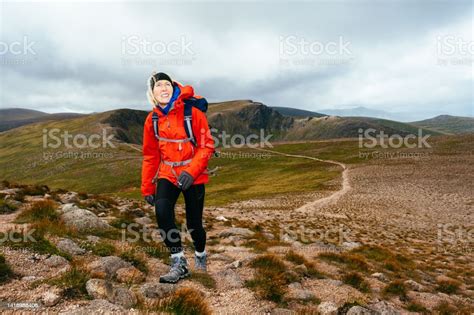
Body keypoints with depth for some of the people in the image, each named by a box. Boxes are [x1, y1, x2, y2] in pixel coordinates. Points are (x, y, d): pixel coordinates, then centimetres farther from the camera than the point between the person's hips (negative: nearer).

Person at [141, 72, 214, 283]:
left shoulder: (192, 112, -11)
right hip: (167, 174, 3)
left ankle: (200, 255, 34)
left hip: (193, 176, -3)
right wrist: (147, 188, 9)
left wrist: (191, 172, -23)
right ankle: (179, 263, -10)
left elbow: (207, 146, -11)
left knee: (193, 223, 1)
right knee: (161, 211, -22)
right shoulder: (152, 119, 2)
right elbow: (150, 156, 9)